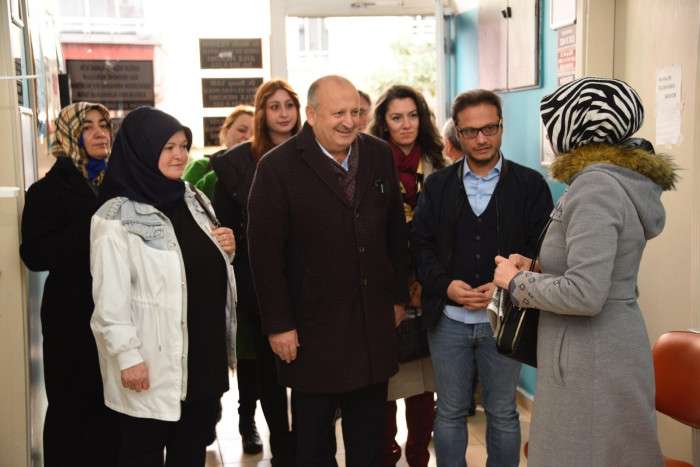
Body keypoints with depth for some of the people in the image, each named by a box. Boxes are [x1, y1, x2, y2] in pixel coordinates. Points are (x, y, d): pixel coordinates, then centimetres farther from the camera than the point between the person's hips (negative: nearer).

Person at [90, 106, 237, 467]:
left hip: (205, 354, 6)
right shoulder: (117, 218, -13)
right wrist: (127, 356, -18)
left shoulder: (194, 201, 9)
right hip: (153, 361, -6)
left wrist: (226, 249, 0)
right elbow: (110, 296, -16)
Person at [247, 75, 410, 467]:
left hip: (374, 320, 4)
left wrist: (398, 295, 11)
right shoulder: (278, 167, -12)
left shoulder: (379, 155, 3)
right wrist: (278, 324, -12)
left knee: (370, 434, 18)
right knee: (314, 434, 13)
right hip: (313, 324, -4)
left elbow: (396, 231, 10)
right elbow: (265, 253, -12)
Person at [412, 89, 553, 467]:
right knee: (449, 413, 13)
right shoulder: (437, 185, 6)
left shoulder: (530, 184, 0)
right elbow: (420, 244, 3)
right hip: (448, 319, 2)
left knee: (502, 414, 13)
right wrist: (445, 285, -13)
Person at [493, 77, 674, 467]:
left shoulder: (596, 186, -21)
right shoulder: (621, 179, 8)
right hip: (612, 352, 10)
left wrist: (517, 281, -14)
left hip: (590, 365, -10)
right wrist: (536, 269, 7)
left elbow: (584, 295, -28)